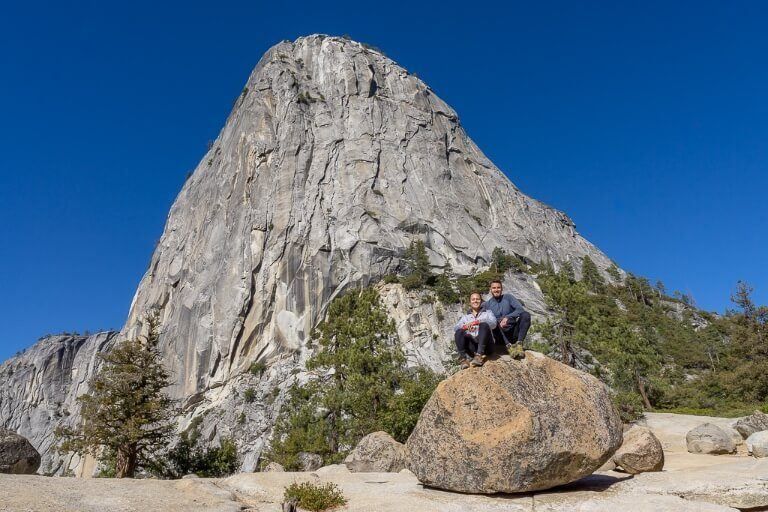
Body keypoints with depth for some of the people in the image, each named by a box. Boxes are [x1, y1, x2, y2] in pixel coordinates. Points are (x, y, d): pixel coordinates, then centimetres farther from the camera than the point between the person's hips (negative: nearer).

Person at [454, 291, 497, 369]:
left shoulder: (487, 313, 21)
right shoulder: (465, 317, 25)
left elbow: (493, 323, -3)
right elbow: (455, 328, 5)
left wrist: (477, 322, -17)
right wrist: (465, 326, -18)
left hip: (485, 343, -2)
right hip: (471, 344, 2)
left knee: (484, 325, -29)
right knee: (459, 332, -24)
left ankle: (480, 355, -41)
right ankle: (463, 358, -36)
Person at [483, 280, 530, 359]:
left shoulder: (508, 297, 8)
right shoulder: (486, 304, 9)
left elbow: (520, 309, -6)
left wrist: (507, 317, -21)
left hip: (512, 333, 1)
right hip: (500, 337, 0)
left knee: (525, 315, -22)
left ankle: (519, 343, -29)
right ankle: (508, 346, -37)